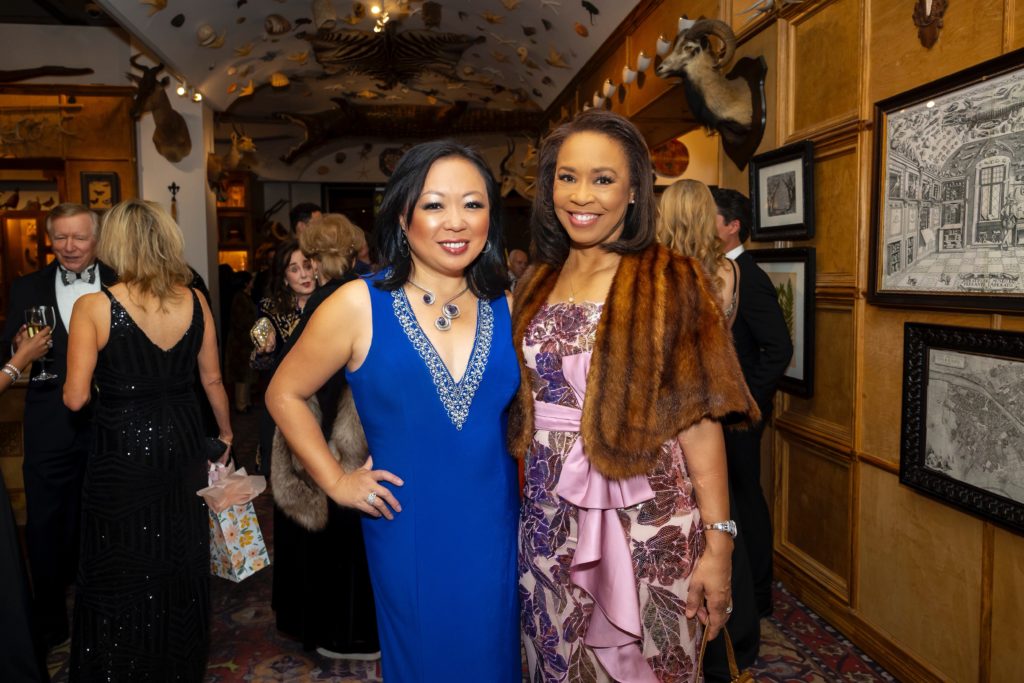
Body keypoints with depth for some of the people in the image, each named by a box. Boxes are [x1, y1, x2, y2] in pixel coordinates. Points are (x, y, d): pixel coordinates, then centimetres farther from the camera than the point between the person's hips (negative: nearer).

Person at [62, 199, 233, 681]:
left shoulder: (93, 306, -13)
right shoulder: (194, 300, -3)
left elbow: (75, 398, -12)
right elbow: (212, 379, 4)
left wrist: (110, 380, 10)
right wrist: (226, 433, 19)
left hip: (122, 452, -4)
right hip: (182, 445, 4)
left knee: (123, 572, 14)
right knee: (181, 562, 20)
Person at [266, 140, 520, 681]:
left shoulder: (507, 309, -1)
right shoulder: (359, 305, -11)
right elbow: (284, 394, -1)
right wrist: (336, 483, -4)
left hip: (495, 532, 3)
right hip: (408, 532, -3)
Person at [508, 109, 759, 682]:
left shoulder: (671, 283, -8)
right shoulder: (539, 286, 7)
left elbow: (698, 420, -11)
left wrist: (717, 544, -14)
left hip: (645, 524, -4)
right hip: (550, 520, 5)